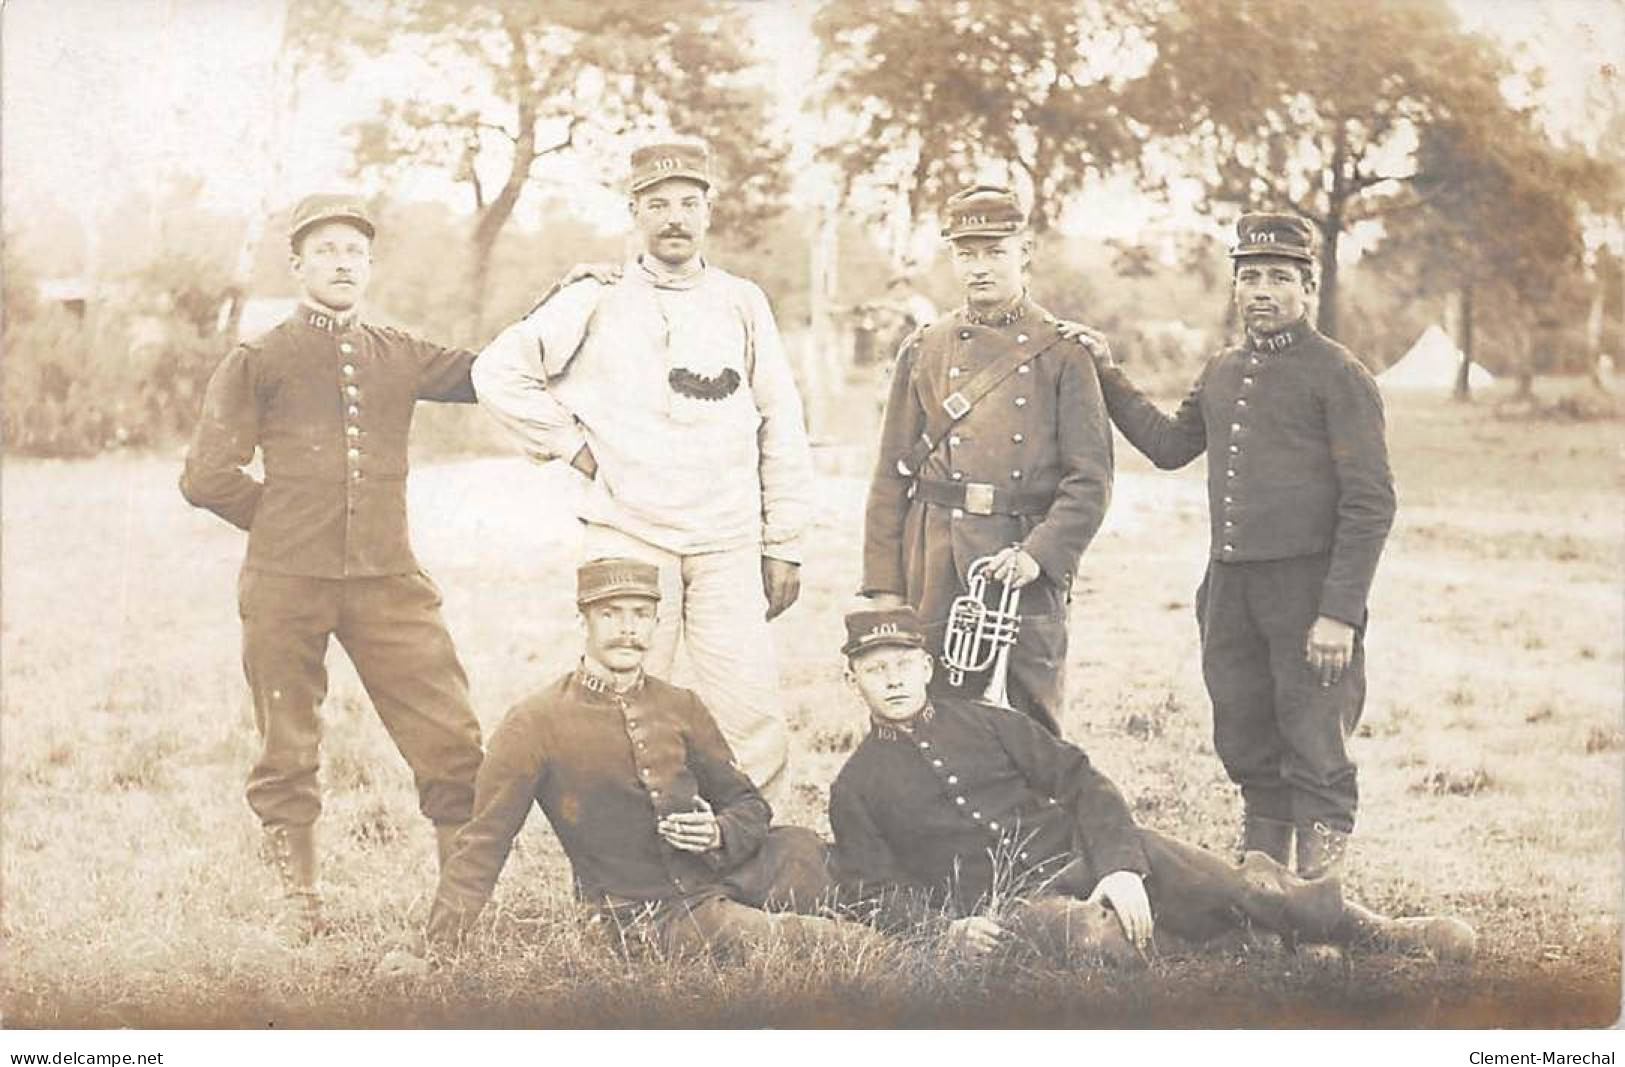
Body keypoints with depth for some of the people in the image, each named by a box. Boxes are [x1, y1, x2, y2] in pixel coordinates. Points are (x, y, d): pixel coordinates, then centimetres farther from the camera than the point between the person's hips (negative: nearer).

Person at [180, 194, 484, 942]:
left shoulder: (398, 358, 15)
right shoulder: (257, 362, 5)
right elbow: (208, 476, 2)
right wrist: (285, 522, 7)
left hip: (388, 579, 2)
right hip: (285, 583, -2)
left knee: (452, 740, -4)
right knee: (287, 752, 7)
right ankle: (299, 902, 22)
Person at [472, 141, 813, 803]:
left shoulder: (743, 305, 11)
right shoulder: (595, 302, 5)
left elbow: (782, 433, 12)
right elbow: (498, 372, 8)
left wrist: (784, 546, 9)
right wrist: (572, 444, 3)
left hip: (728, 545, 1)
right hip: (627, 535, -1)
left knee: (751, 715, -4)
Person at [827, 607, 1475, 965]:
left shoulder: (984, 723, 14)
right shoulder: (855, 789, 10)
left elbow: (1079, 781, 6)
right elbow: (876, 891, 5)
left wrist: (1121, 865, -12)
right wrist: (948, 926, -16)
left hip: (1079, 846, 3)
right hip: (1009, 899, -3)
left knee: (1236, 888, -14)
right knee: (1094, 941, -40)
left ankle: (1382, 932, -3)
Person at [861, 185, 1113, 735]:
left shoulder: (1062, 352, 4)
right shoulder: (924, 352, 10)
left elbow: (1091, 479, -2)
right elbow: (893, 477, 9)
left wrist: (1039, 554, -16)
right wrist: (883, 586, 3)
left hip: (1030, 571, -2)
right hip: (937, 576, 2)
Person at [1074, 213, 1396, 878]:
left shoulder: (1339, 375, -7)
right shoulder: (1221, 374, 14)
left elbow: (1371, 505, -11)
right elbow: (1168, 445, 29)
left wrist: (1340, 613, -17)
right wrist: (1108, 376, 20)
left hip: (1308, 584, -6)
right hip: (1230, 585, 6)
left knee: (1313, 750, -1)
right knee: (1244, 743, 14)